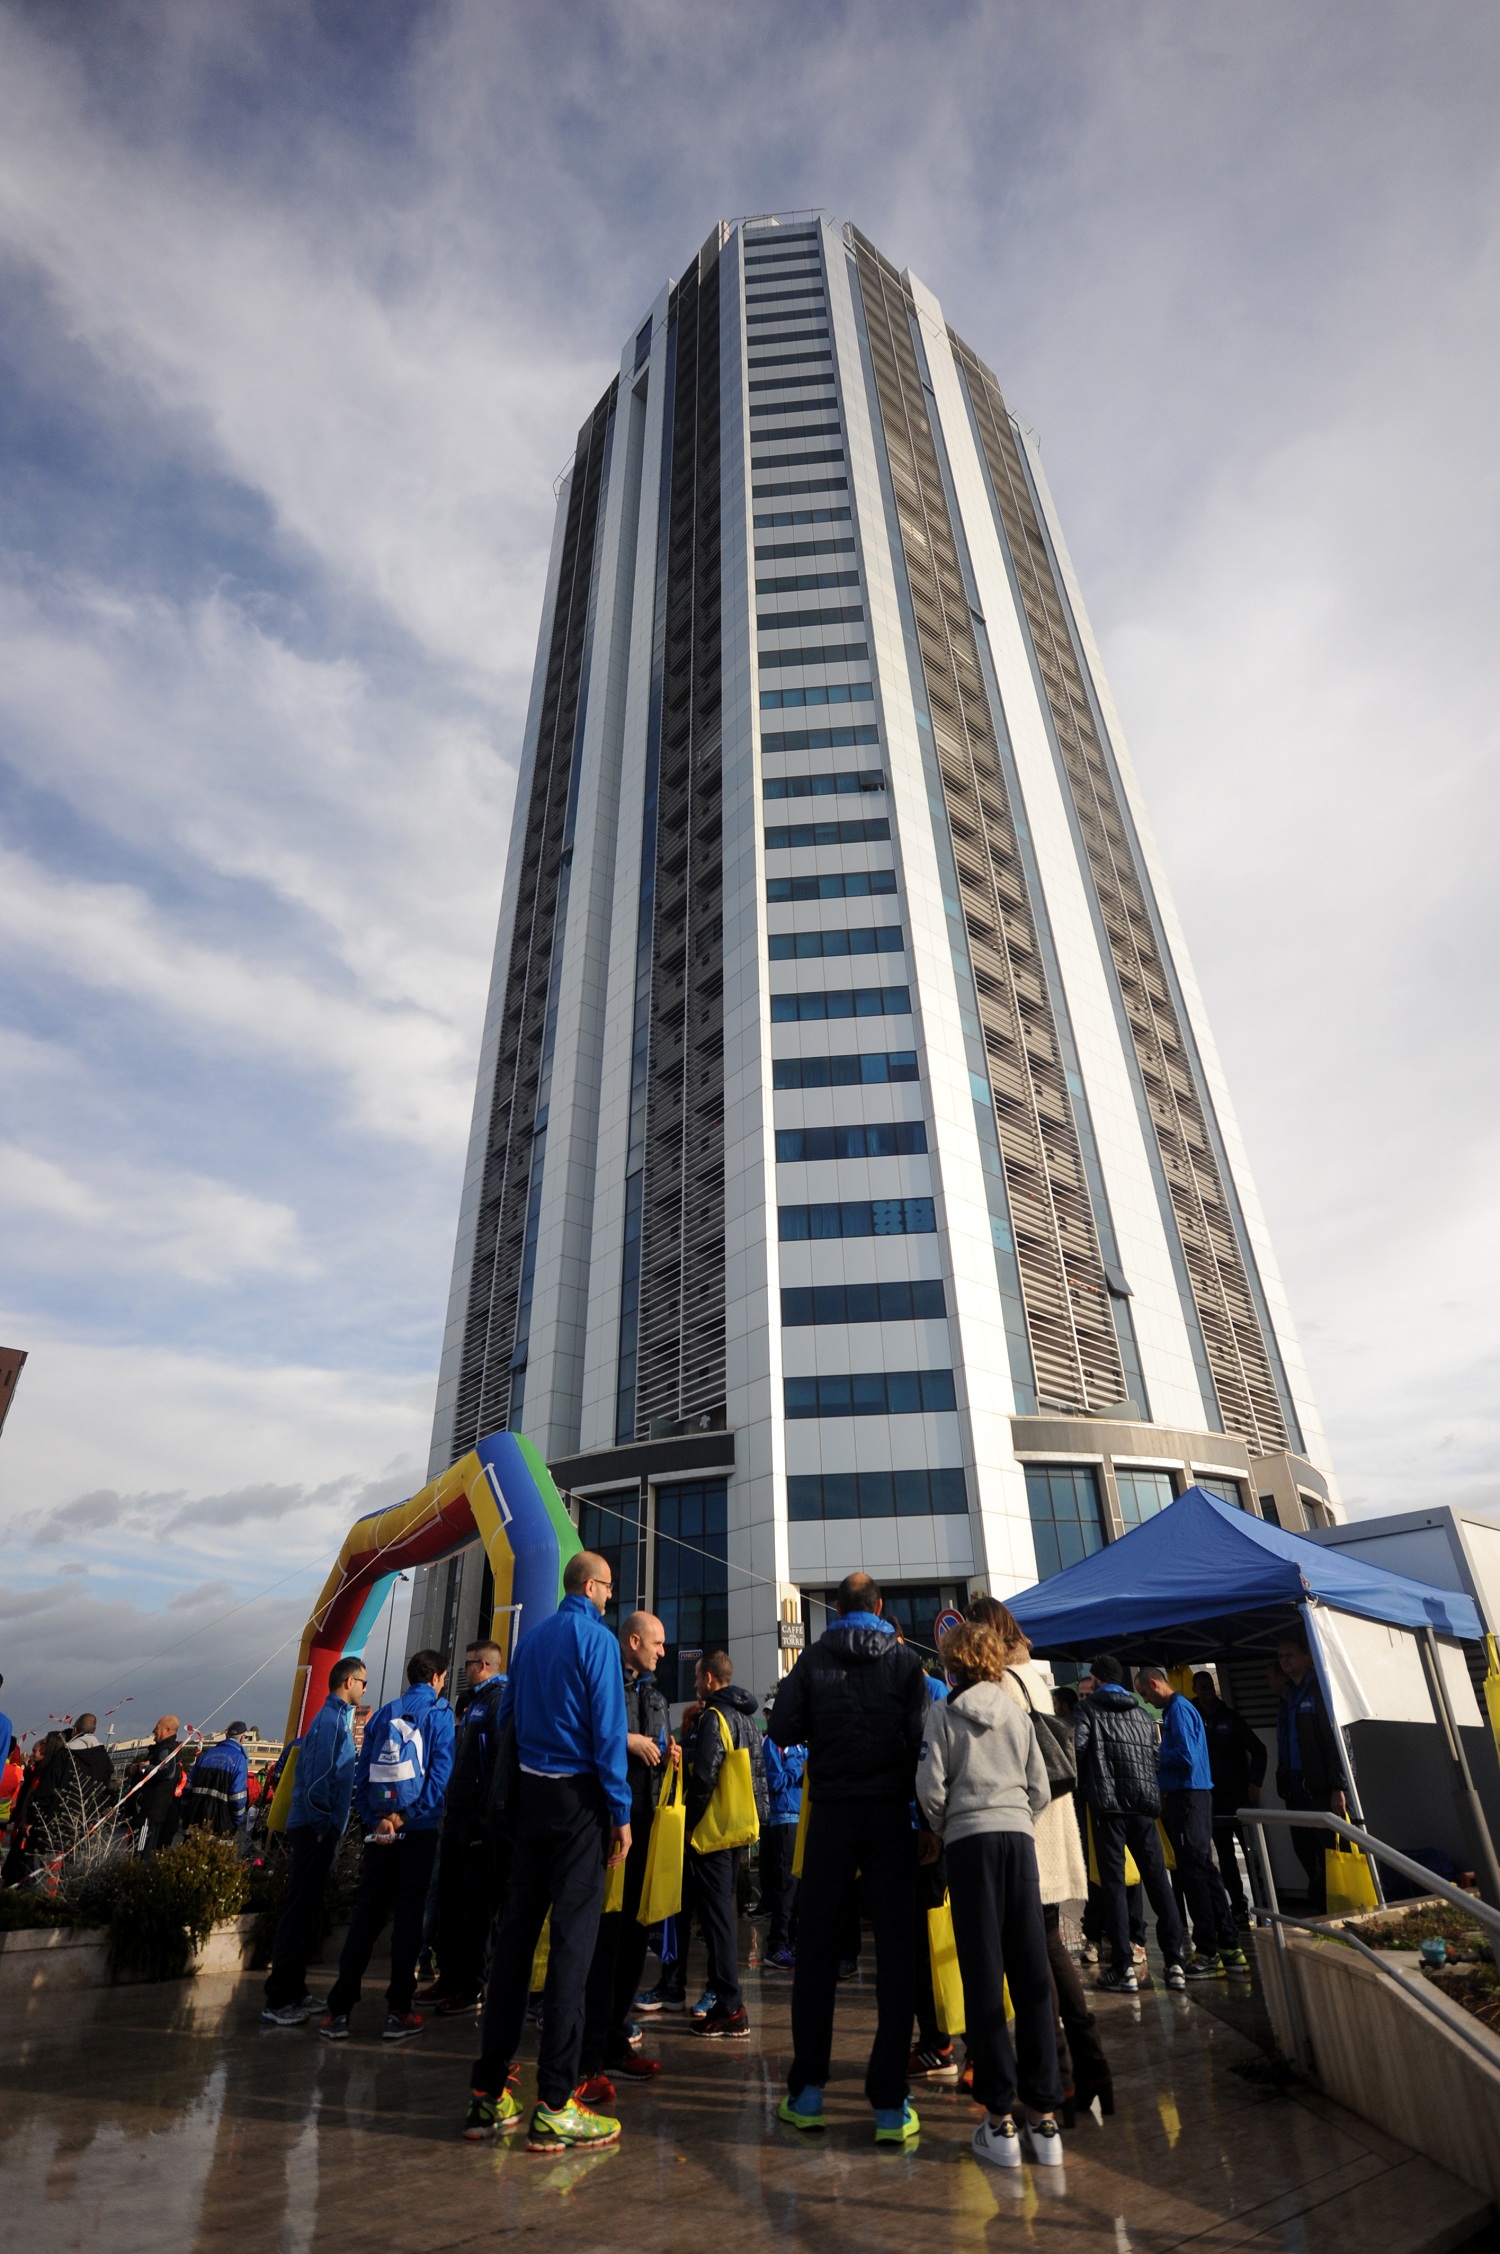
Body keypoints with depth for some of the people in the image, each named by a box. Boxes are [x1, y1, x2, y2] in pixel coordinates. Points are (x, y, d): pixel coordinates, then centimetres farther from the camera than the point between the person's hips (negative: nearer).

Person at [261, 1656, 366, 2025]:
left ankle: (293, 1994, 24)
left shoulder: (334, 1717, 15)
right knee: (299, 1913, -5)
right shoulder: (332, 1720, -15)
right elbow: (318, 1776, -22)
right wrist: (323, 1825, -17)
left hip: (314, 1828, 10)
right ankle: (279, 2003, 0)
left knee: (304, 1912, 15)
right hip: (316, 1829, -10)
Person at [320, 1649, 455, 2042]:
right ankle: (398, 2012, 7)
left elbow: (361, 1773, 5)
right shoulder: (439, 1713, -4)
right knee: (407, 1917, 4)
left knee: (366, 1916, 9)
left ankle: (339, 2010, 9)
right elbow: (439, 1773, -14)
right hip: (419, 1830, -4)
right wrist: (408, 1816, -9)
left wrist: (376, 1818, -2)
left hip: (381, 1829, 4)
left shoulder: (383, 1714, 10)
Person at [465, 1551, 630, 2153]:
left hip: (529, 1792, 7)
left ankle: (487, 2093, 21)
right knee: (572, 1938, -1)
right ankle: (554, 2107, 2)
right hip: (579, 1796, -7)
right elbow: (607, 1730, -15)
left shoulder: (531, 1638, 9)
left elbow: (507, 1714, 14)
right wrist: (621, 1813, -10)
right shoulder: (597, 1640, -12)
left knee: (516, 1932, 13)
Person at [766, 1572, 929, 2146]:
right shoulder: (905, 1660, -1)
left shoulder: (814, 1659, -1)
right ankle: (890, 2104, 8)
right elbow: (923, 1736, -8)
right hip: (891, 1812, 0)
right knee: (895, 1948, 6)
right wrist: (919, 1797, 9)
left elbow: (781, 1729, -4)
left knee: (816, 1947, 10)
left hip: (831, 1812, 0)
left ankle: (807, 2093, 17)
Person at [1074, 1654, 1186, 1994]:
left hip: (1108, 1805, -4)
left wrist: (1083, 1787, 8)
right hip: (1144, 1805, 4)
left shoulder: (1090, 1708, 1)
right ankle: (1175, 1963, 9)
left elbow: (1078, 1750, -8)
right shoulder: (1143, 1714, 15)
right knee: (1157, 1880, 9)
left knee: (1113, 1883, 0)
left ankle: (1124, 1968, 0)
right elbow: (1155, 1757, 11)